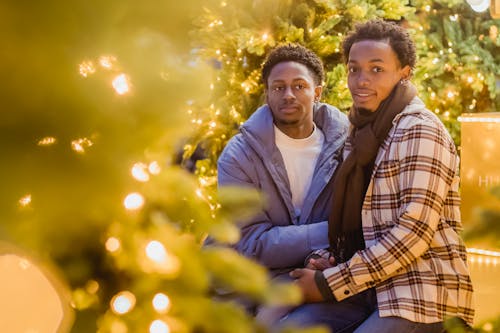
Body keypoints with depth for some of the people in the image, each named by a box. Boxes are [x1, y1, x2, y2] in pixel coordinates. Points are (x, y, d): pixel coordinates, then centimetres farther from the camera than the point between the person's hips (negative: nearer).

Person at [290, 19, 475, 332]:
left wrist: (331, 283, -16)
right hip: (380, 295, 7)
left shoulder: (419, 130, -11)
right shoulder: (364, 133, 15)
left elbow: (415, 231, -18)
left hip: (421, 299, -7)